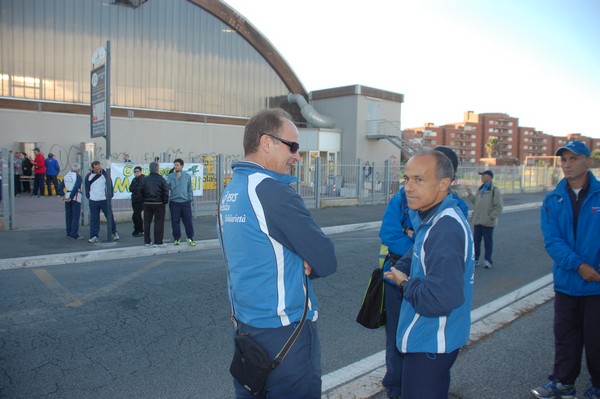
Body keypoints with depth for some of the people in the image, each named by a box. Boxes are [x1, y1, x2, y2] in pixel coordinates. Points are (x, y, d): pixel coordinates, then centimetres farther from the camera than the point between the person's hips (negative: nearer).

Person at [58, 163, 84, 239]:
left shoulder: (66, 176, 11)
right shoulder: (78, 177, -9)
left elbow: (59, 188, 7)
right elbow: (76, 188, -21)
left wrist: (63, 195, 8)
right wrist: (71, 197, -16)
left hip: (67, 196, 7)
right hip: (76, 197, -6)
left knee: (68, 216, 13)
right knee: (75, 216, -3)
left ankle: (69, 234, 20)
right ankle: (74, 235, -4)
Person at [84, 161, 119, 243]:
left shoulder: (105, 175, -3)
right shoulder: (89, 176, 4)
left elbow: (110, 186, 2)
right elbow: (87, 188, 14)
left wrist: (110, 196, -3)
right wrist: (88, 196, 8)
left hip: (104, 200, -2)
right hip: (93, 201, 2)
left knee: (110, 217, 3)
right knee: (94, 219, 5)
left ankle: (114, 232, 20)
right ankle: (94, 236, 10)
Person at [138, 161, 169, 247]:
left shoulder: (144, 179, 1)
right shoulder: (161, 179, -8)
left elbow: (141, 192, 5)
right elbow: (166, 192, -9)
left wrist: (144, 200, 14)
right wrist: (165, 202, 2)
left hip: (147, 204, 3)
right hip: (159, 204, -3)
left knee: (147, 223, 11)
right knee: (159, 223, 1)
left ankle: (147, 241, 15)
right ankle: (158, 242, 0)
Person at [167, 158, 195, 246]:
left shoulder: (187, 176, 7)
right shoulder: (170, 176, 3)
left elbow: (190, 189, 10)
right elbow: (169, 187, -9)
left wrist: (190, 199, 5)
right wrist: (176, 178, -13)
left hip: (185, 202, 0)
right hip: (174, 202, 0)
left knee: (188, 220, 0)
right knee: (175, 221, 4)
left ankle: (190, 238, 10)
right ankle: (177, 238, 15)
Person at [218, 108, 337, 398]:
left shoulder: (230, 191, 6)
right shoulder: (273, 191, -21)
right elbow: (327, 262, -17)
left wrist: (298, 264, -5)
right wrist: (307, 265, 2)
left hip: (244, 326, 9)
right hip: (284, 331, -8)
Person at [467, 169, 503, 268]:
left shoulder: (495, 190, -8)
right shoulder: (480, 189, 15)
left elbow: (498, 207, -11)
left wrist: (491, 217, -16)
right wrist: (470, 194, 7)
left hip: (488, 223, -7)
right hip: (477, 221, 7)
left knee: (488, 242, 3)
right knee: (476, 241, 10)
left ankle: (488, 261, 12)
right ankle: (476, 259, 20)